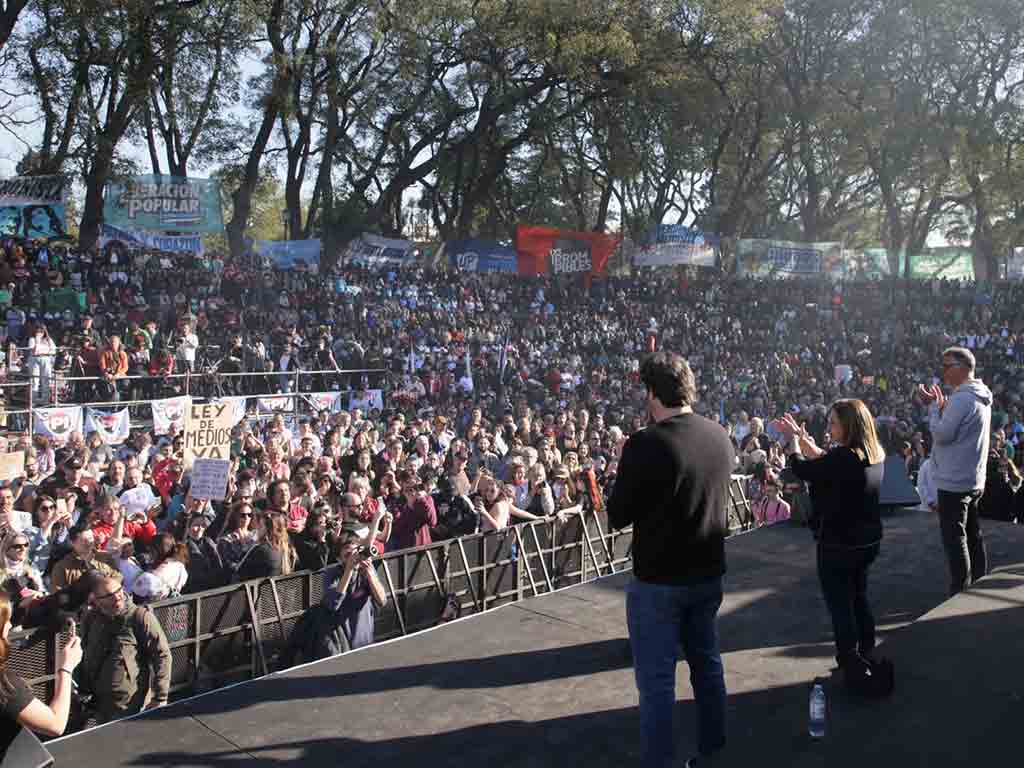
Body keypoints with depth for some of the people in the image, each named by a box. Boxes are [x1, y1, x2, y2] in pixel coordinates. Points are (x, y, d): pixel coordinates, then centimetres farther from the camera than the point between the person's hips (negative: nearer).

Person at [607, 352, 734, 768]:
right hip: (708, 573, 7)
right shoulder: (721, 437, -2)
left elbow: (618, 516, -15)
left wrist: (627, 467, 0)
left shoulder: (645, 444, -23)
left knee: (656, 681, 5)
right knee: (707, 663, 21)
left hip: (658, 581, -6)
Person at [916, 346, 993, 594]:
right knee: (973, 536, 16)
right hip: (973, 480, 10)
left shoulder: (962, 398, -20)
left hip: (954, 481, -10)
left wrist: (933, 405, -10)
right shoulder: (980, 397, 12)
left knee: (955, 539, -3)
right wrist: (941, 406, 6)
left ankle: (960, 595, 1)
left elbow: (942, 434, -20)